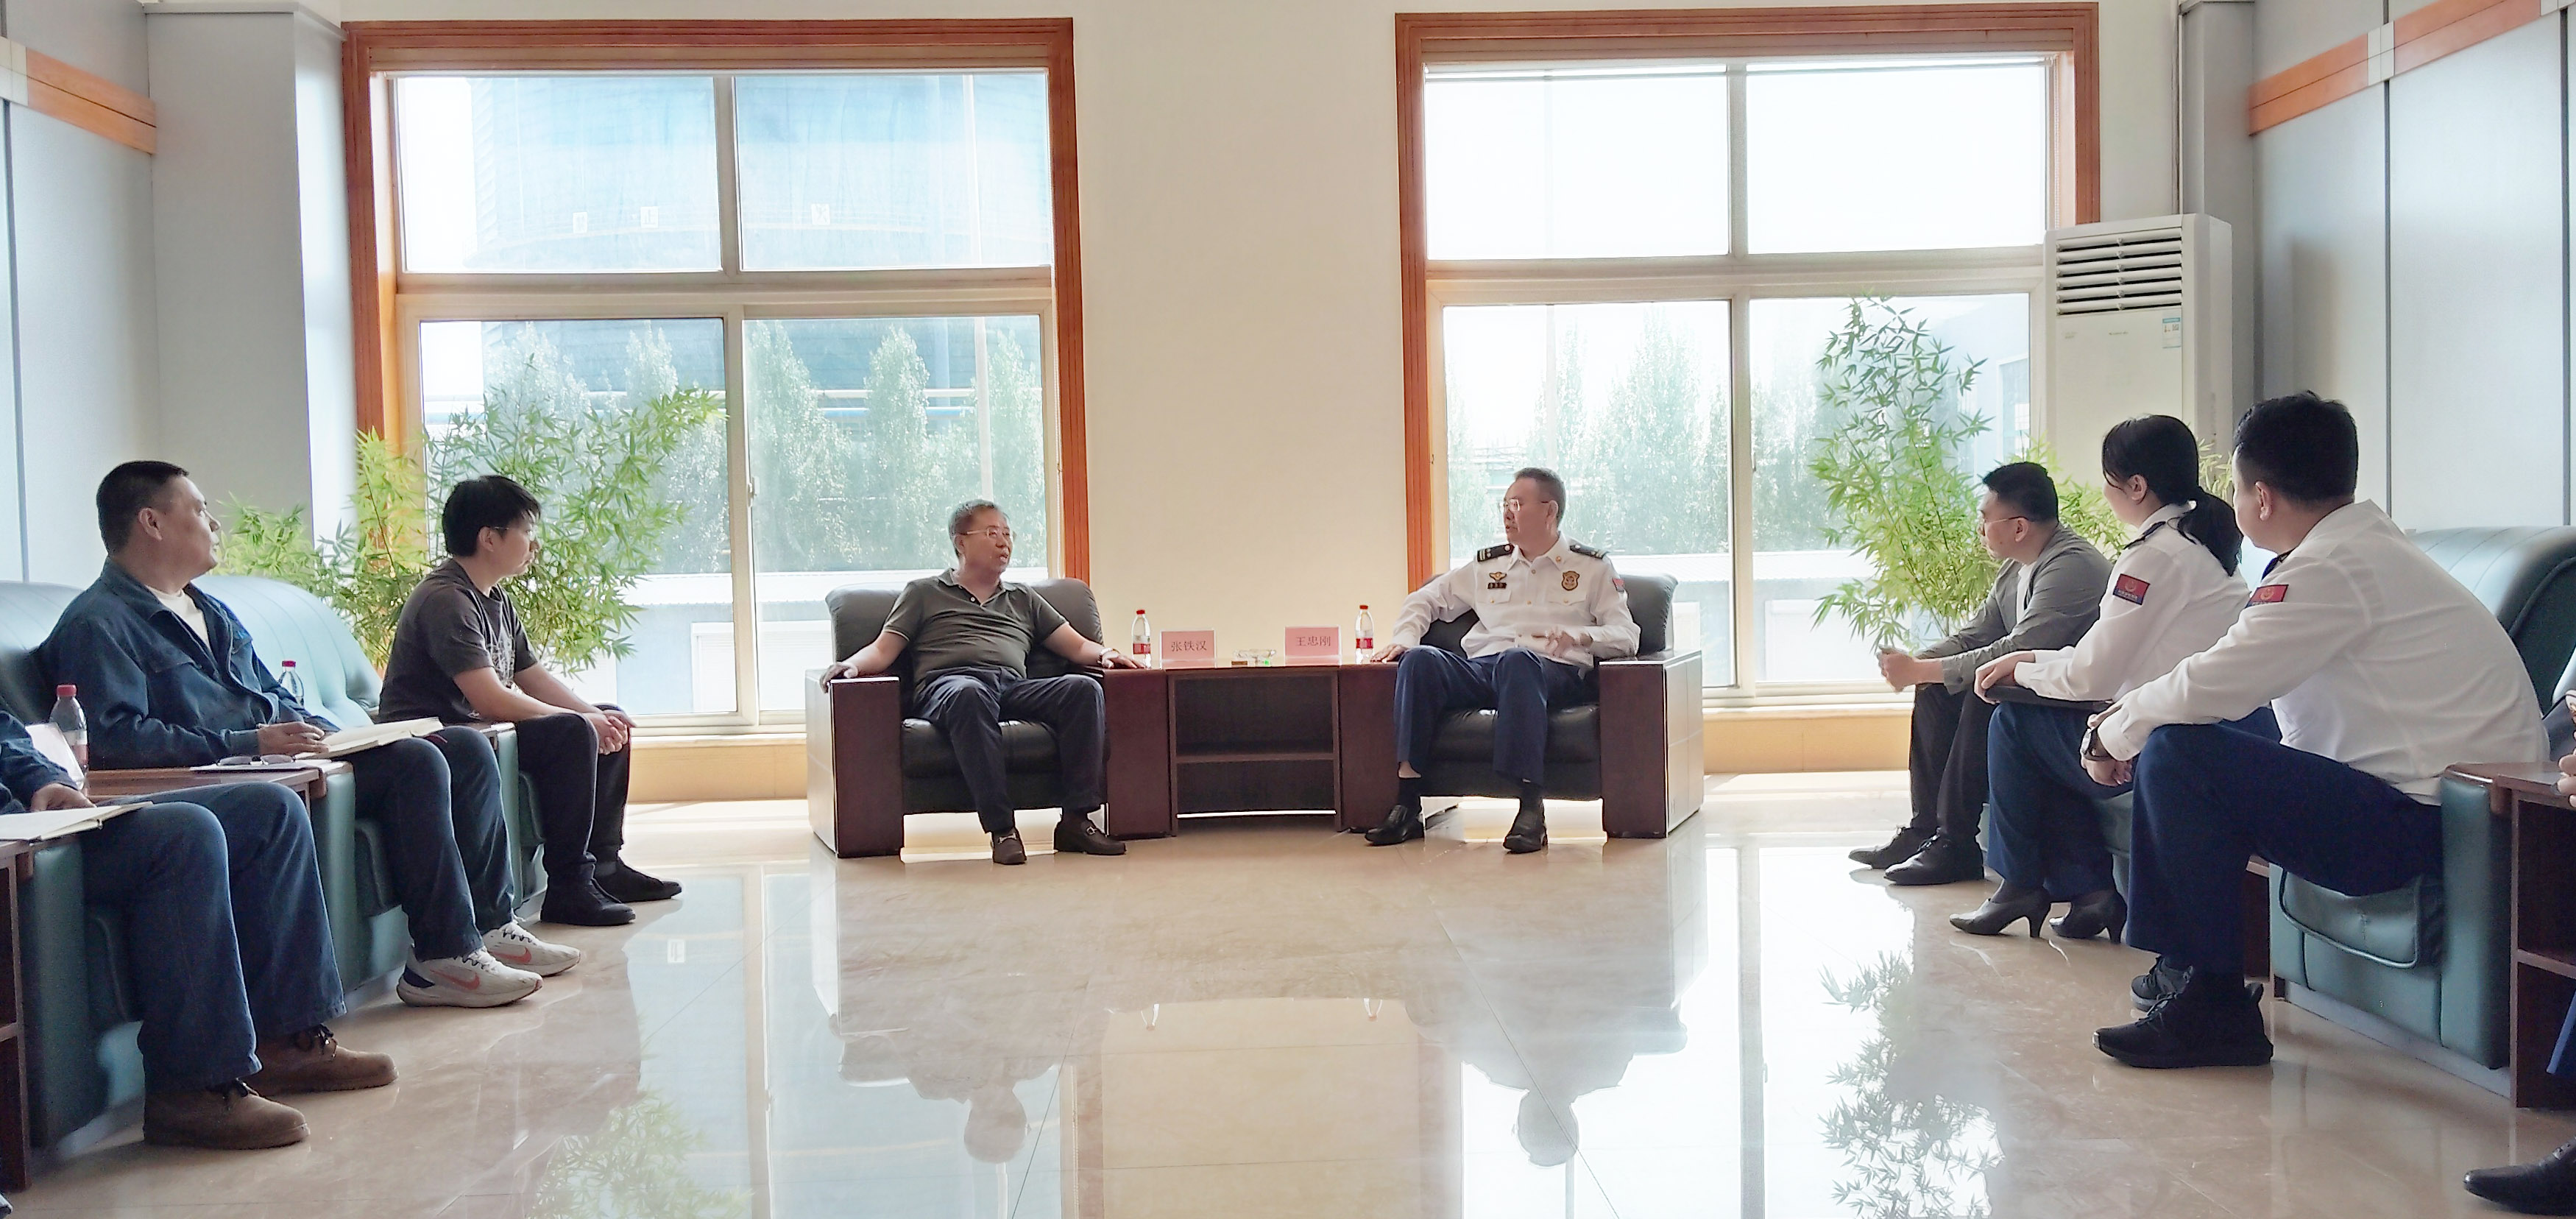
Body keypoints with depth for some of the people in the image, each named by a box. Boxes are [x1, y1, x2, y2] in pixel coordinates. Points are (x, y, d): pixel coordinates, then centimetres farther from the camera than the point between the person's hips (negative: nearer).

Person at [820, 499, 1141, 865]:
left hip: (1015, 688, 4)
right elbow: (883, 650, 15)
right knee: (970, 694, -42)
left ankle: (1076, 820, -31)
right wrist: (851, 664, -7)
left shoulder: (1023, 599, 33)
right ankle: (1002, 828, -44)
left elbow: (1076, 646, 26)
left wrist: (1103, 654, 3)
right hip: (948, 683, -3)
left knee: (1084, 687, -26)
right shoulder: (924, 592, 25)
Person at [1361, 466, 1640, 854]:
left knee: (1517, 659, -41)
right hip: (1480, 669, 4)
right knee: (1420, 659, -28)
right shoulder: (1487, 564, 26)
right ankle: (1407, 806, -34)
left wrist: (1580, 636, -15)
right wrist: (1404, 638, 11)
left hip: (1553, 672, -3)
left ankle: (1532, 808, -46)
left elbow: (1626, 636, 6)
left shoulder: (1592, 567, 16)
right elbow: (1425, 600, 32)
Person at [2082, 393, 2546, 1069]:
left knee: (2179, 756, -19)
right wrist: (2124, 723, 7)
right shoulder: (2364, 545, 15)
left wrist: (2113, 735, -4)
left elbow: (2209, 687, -22)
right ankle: (2180, 964, 20)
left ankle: (2215, 1008, -10)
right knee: (2178, 738, 14)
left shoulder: (2333, 568, -18)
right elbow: (2227, 672, 17)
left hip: (2424, 826, -11)